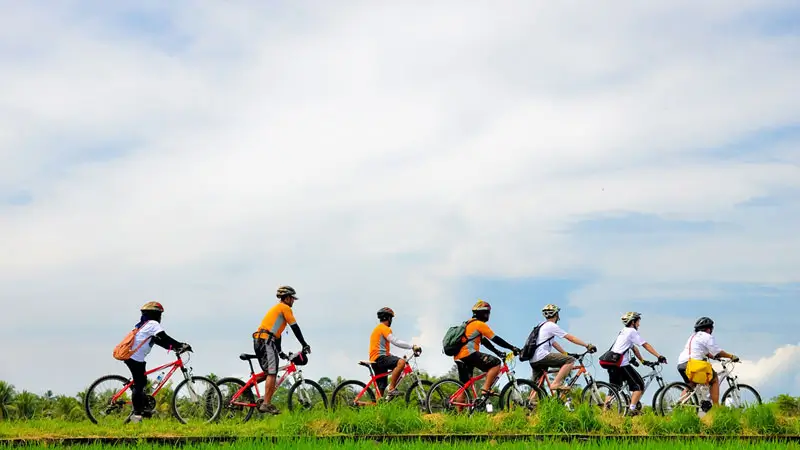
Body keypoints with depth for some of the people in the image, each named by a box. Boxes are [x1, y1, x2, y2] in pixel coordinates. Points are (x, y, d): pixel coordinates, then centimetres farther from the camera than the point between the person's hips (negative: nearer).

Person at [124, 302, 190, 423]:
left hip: (131, 356, 10)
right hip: (136, 358, -10)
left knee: (142, 382, 18)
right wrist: (181, 345, -18)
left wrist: (174, 347, 12)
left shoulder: (144, 324, 21)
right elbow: (165, 338, -19)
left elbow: (159, 340, 20)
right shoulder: (153, 324, -9)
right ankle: (136, 413, -7)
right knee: (138, 385, -8)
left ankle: (141, 410, 24)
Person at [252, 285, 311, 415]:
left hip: (258, 341, 10)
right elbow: (295, 328, -2)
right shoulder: (285, 308, 1)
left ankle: (264, 400, 5)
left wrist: (280, 352, 33)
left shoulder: (276, 308, 29)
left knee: (269, 373, 12)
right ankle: (266, 404, -17)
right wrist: (305, 345, 4)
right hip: (266, 341, -10)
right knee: (271, 373, -13)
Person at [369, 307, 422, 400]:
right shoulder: (384, 328, -3)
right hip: (380, 358, -10)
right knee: (401, 362, -29)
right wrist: (413, 347, -17)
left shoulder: (377, 329, 29)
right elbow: (396, 342, -16)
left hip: (376, 361, 10)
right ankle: (391, 388, -31)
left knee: (381, 390, 7)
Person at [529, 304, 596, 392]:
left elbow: (554, 343, 28)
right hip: (542, 356, -10)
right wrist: (587, 345, -2)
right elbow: (570, 338, -5)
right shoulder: (551, 326, -4)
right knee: (570, 360, -12)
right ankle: (556, 384, -18)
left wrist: (566, 354, 26)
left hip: (533, 361, 10)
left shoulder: (542, 325, 25)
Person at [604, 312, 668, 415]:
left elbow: (634, 348, 28)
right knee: (639, 385, -2)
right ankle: (633, 410, -11)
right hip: (622, 364, -9)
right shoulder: (632, 331, -3)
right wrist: (659, 356, -8)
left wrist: (643, 360, 29)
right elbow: (646, 345, -7)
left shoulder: (624, 332, 24)